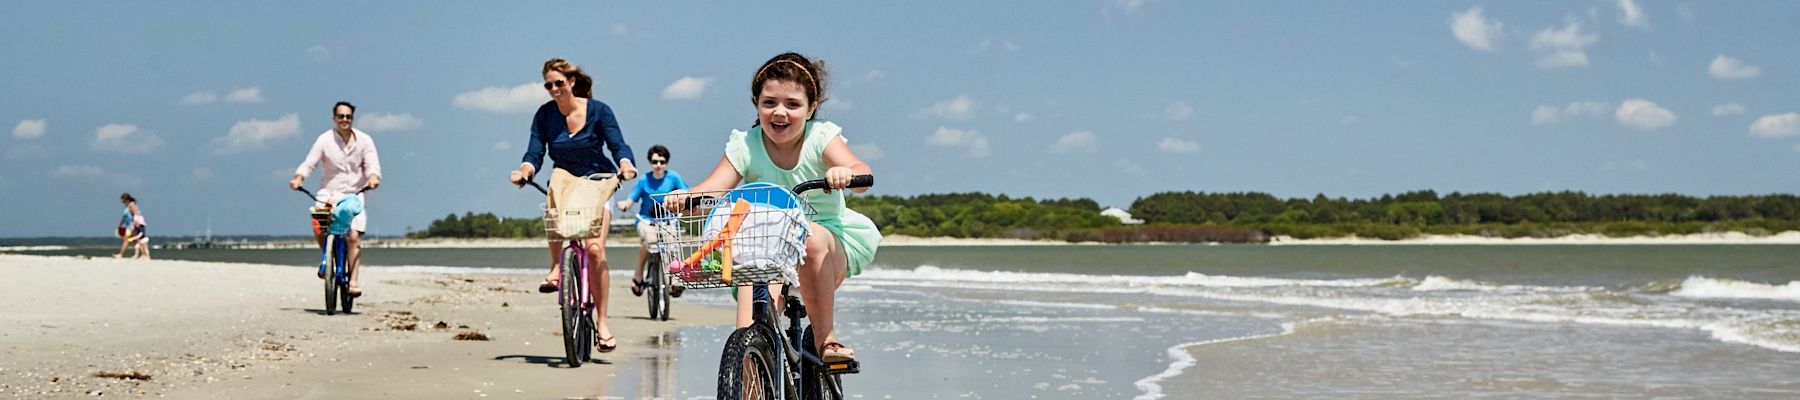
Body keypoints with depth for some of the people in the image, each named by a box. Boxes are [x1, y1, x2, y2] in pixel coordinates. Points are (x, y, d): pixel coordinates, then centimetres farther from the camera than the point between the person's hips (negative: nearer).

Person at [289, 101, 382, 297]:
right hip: (329, 193, 0)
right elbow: (310, 162, -7)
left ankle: (354, 281, -10)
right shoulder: (325, 139, -1)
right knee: (318, 228, -24)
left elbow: (372, 163, -5)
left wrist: (373, 177, -27)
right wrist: (299, 178, -26)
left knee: (353, 236, -14)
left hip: (355, 195, 0)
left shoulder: (364, 140, 4)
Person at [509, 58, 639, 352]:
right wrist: (524, 171, -30)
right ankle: (556, 267, -29)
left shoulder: (598, 110, -8)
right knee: (558, 176, -37)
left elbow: (618, 145, -14)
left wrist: (625, 165, -36)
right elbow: (535, 153, -8)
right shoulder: (545, 115, -2)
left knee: (595, 248, -18)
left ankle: (601, 322, -6)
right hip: (567, 182, 1)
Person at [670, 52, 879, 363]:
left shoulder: (822, 137, -9)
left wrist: (845, 173, -50)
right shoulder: (745, 146, -5)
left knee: (810, 238, -35)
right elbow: (713, 190, -17)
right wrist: (685, 197, -41)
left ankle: (825, 337, -19)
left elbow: (862, 174, -25)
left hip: (830, 243, -1)